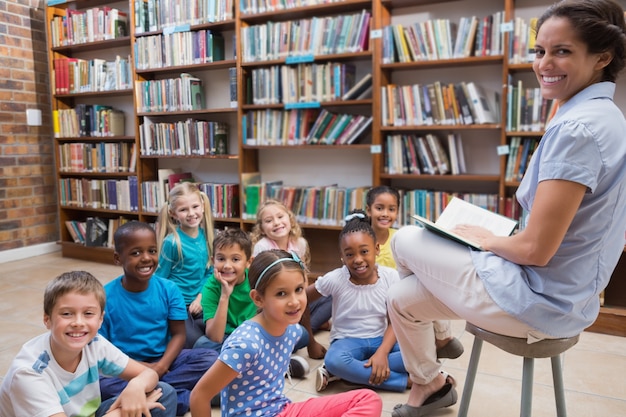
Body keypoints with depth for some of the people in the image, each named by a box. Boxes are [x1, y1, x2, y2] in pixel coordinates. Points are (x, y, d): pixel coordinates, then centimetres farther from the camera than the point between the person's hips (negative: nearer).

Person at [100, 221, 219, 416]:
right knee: (100, 384, -33)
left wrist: (161, 366, -21)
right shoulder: (106, 297, -10)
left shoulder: (169, 289, -5)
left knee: (211, 358, -20)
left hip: (164, 360, 1)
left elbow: (178, 334, -4)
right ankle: (184, 398, -23)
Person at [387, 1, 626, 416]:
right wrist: (497, 237, 11)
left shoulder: (576, 128, -25)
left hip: (539, 300, -9)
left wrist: (486, 240, -5)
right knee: (402, 297, 12)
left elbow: (536, 250, -25)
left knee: (405, 241, 5)